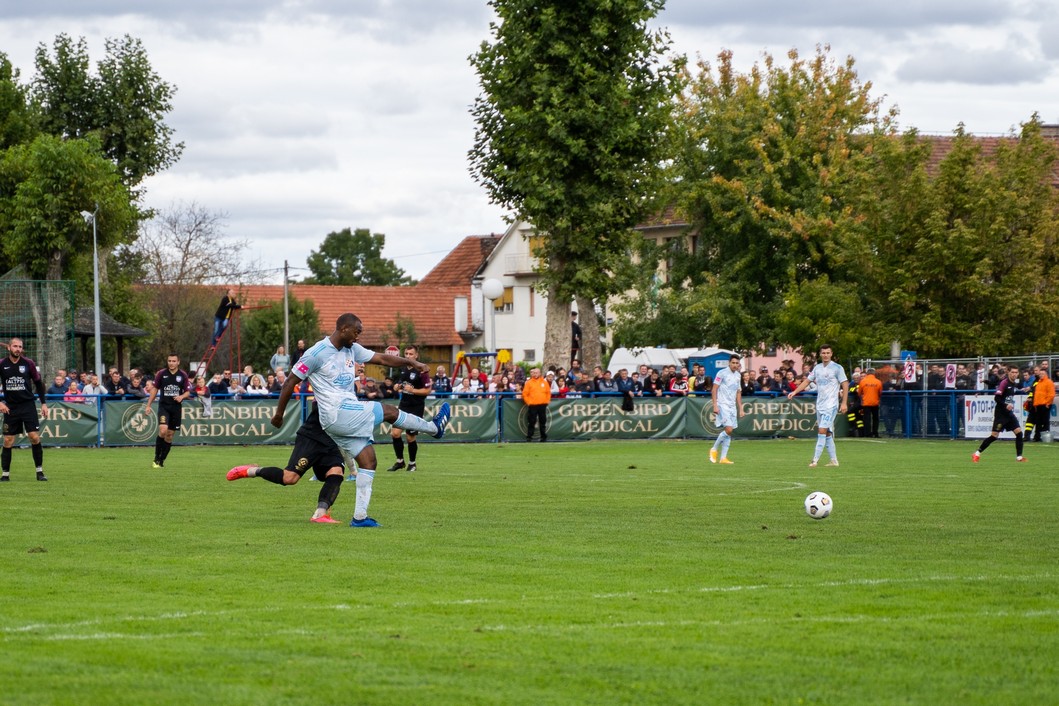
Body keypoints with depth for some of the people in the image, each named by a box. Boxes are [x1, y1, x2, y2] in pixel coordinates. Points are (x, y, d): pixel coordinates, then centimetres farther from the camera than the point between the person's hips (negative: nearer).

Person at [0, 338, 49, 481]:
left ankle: (39, 471, 0)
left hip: (28, 405, 0)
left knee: (35, 437, -10)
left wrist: (43, 403, 5)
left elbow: (39, 383, 8)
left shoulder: (28, 364, -1)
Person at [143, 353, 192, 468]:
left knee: (170, 435, 4)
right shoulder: (161, 373, 0)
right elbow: (155, 389, 9)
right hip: (164, 406, -2)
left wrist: (182, 396, -16)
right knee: (163, 430, -20)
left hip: (176, 407, 2)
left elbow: (188, 392, 7)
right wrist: (148, 405, 6)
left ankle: (162, 460, 16)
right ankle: (156, 459, -8)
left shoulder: (183, 375, 1)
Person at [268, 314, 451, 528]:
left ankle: (360, 516, 4)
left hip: (350, 416, 9)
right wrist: (278, 414, -2)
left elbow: (382, 358, 14)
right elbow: (290, 382, -6)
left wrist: (412, 363, 3)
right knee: (390, 411, -4)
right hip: (337, 413, -9)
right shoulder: (316, 353, -12)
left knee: (368, 461, 3)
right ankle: (434, 427, 18)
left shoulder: (352, 350, 12)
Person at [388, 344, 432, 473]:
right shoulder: (402, 368, 8)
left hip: (416, 407, -6)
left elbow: (427, 390, -12)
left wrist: (413, 390, -23)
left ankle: (412, 463, 19)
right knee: (395, 432, -6)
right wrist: (398, 386, 1)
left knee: (410, 437, 0)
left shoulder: (421, 371, -12)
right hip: (403, 404, 6)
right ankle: (400, 461, 10)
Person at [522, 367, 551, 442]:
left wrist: (547, 401, 6)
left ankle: (544, 437, 13)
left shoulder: (544, 382, 8)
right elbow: (525, 394, 1)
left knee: (543, 421, 7)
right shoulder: (529, 383, 1)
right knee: (531, 422, -3)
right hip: (532, 405, -2)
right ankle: (529, 437, 0)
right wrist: (528, 402, -5)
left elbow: (548, 393, 14)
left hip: (542, 405, 2)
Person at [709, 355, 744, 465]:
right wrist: (715, 405, -15)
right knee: (728, 429, -19)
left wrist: (740, 409, 17)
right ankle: (714, 449, -1)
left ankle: (723, 458, 5)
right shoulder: (722, 373, -6)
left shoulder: (738, 376, 14)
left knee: (729, 431, 3)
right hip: (722, 405, -7)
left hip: (732, 406, 7)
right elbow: (714, 389, -8)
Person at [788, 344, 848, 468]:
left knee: (822, 431, -14)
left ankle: (815, 460, -17)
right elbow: (807, 381, 17)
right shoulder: (817, 368, 11)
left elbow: (845, 385, -6)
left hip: (831, 405, -6)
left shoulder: (837, 368, -6)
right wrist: (794, 392, 6)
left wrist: (844, 403, -11)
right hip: (820, 405, 6)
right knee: (827, 434, 9)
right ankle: (834, 460, 15)